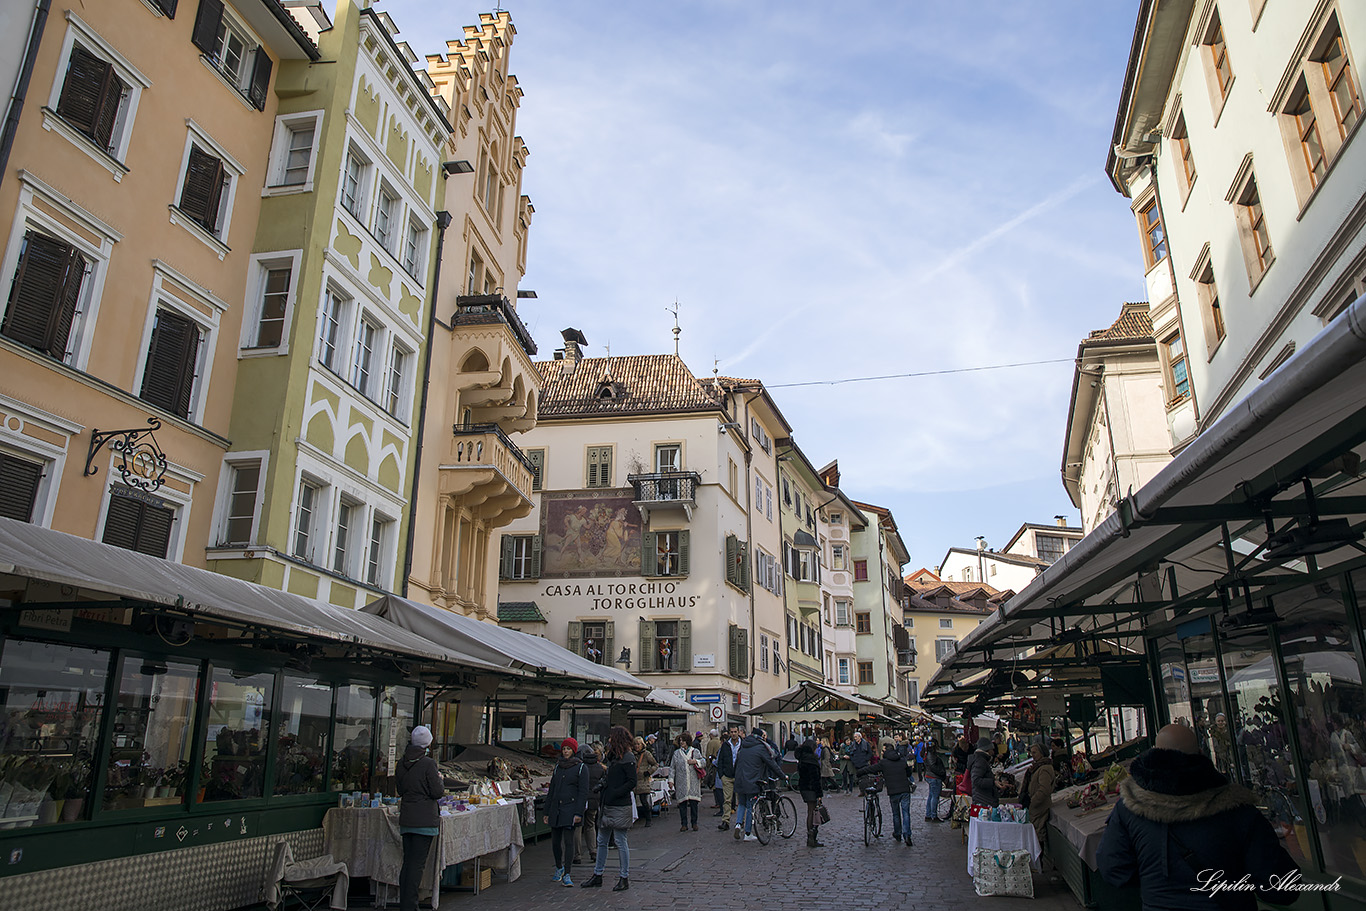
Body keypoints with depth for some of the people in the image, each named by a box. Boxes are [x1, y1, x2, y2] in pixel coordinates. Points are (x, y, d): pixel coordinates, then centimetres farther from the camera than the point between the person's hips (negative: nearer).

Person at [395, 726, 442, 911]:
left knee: (407, 862, 13)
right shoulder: (428, 763, -14)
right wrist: (439, 779, 6)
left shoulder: (402, 763, 6)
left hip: (406, 819, 6)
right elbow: (437, 792, -12)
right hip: (424, 819, -6)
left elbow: (400, 789, 16)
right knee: (417, 864, -2)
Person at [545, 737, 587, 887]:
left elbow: (583, 792, -6)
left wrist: (578, 813, -14)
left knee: (568, 841, -10)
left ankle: (567, 875, -3)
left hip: (570, 809, -5)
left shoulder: (581, 768, -2)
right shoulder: (558, 766, 14)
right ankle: (559, 868, 31)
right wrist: (547, 812, 13)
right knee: (555, 841, 8)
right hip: (555, 808, 5)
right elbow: (551, 790, 17)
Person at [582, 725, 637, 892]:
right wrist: (603, 783, 7)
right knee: (601, 841, 14)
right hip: (607, 806, 9)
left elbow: (632, 782, -18)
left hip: (620, 807, -9)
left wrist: (614, 794, -20)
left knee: (621, 842, 0)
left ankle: (624, 878, 10)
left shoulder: (627, 758, -12)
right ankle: (597, 875, 24)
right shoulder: (613, 756, 15)